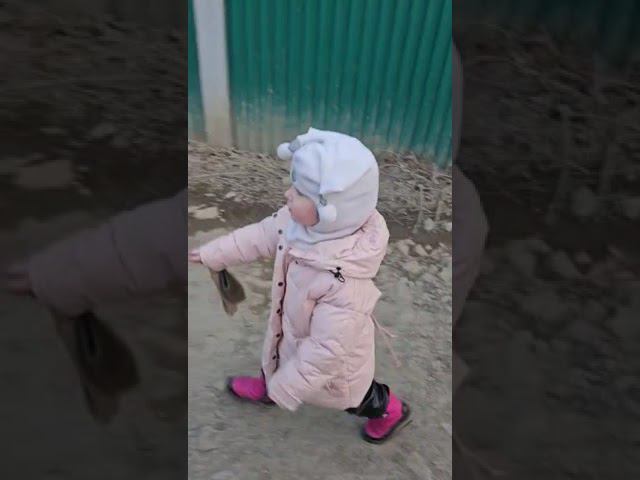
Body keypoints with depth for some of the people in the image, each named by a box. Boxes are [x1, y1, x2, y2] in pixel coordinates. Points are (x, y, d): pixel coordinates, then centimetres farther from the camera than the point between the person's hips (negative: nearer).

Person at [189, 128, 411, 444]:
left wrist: (287, 388, -21)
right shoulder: (301, 221, -25)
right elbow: (263, 235, -6)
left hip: (332, 359, -6)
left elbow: (326, 351, -35)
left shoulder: (344, 285, -47)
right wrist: (212, 254, 2)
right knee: (280, 354, 36)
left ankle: (390, 410, 56)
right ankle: (268, 386, 69)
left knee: (349, 396, 25)